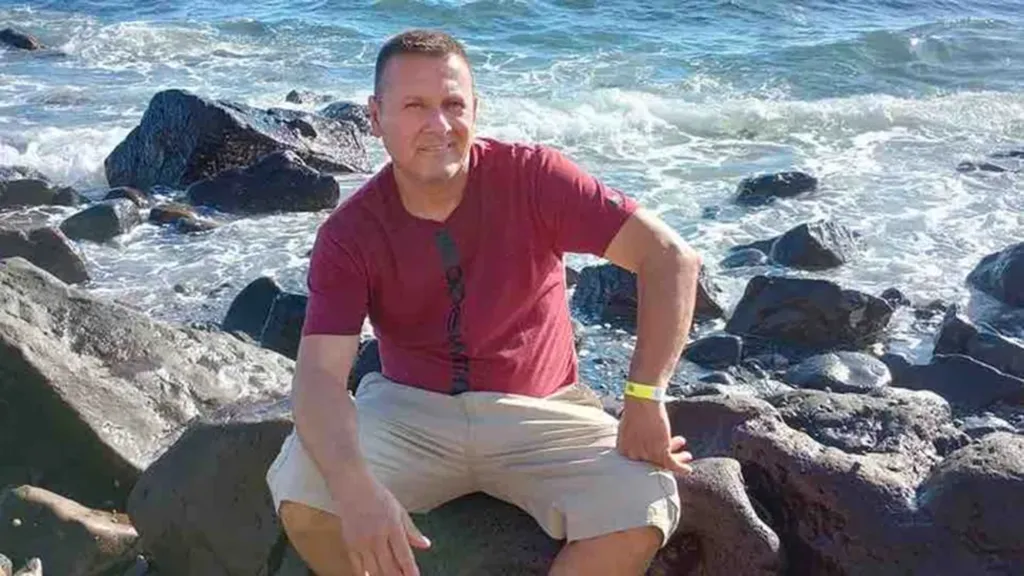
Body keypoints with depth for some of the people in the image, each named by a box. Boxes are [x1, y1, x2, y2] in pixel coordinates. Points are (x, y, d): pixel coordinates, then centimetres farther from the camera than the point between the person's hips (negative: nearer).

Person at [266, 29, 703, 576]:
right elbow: (319, 375, -21)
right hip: (409, 409, 1)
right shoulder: (348, 234, -10)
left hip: (540, 411, 0)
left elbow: (671, 258, -17)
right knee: (300, 491, -26)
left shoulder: (532, 178, -13)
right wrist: (356, 488, -42)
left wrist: (644, 399, -25)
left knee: (643, 510, -27)